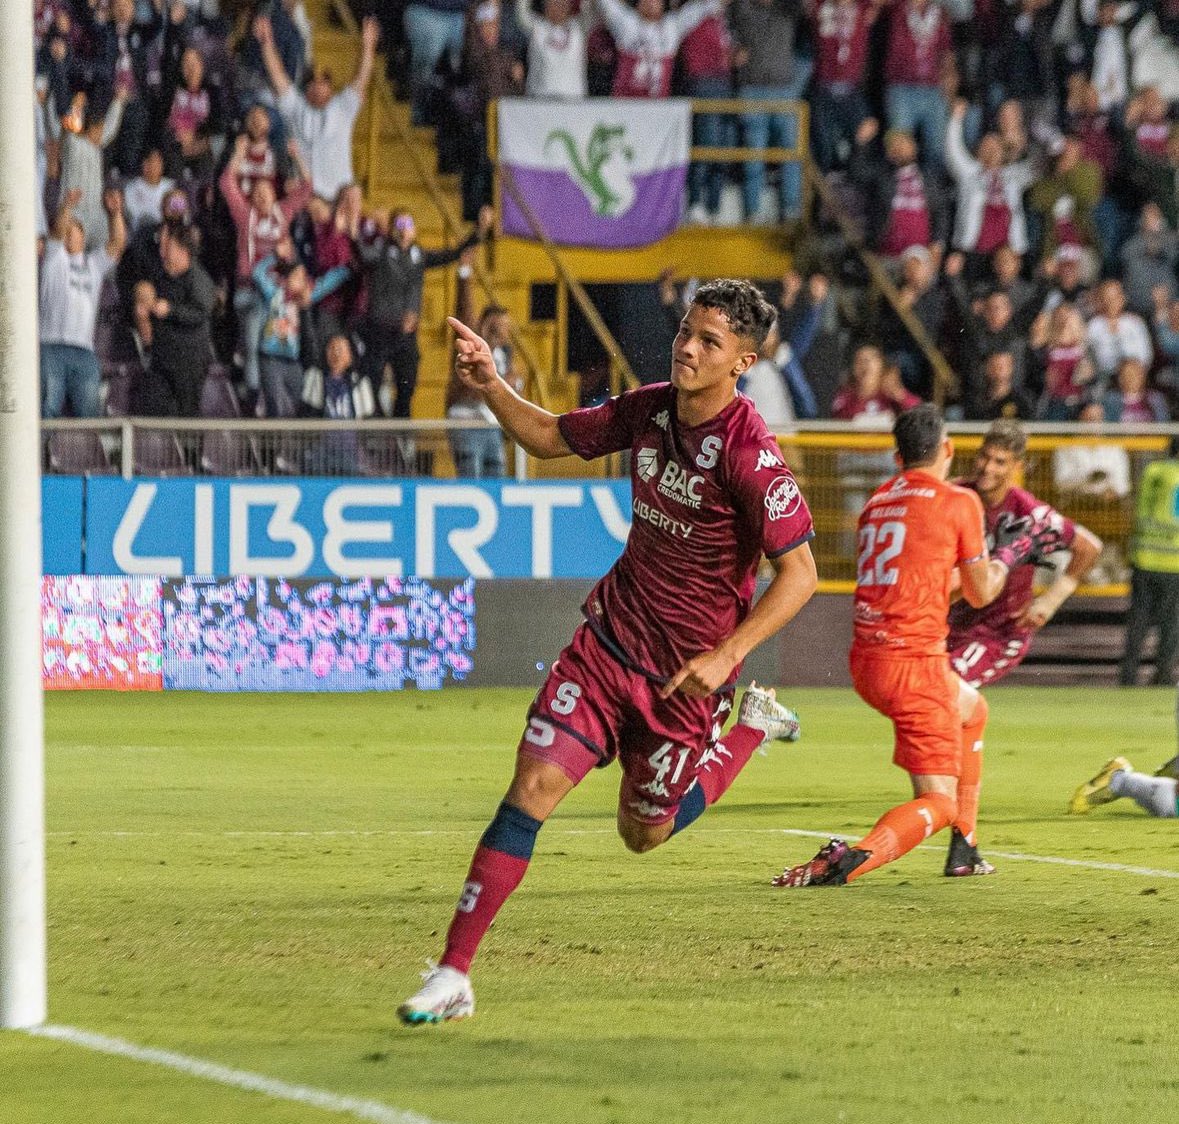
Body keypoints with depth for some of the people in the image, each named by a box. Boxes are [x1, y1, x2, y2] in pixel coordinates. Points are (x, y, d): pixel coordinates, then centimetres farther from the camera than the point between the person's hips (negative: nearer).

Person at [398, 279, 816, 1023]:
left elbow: (799, 573, -20)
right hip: (611, 634, 5)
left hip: (686, 670, -4)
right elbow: (550, 437, 15)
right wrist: (490, 386, -4)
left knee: (645, 833, 11)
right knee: (532, 789, -9)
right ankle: (454, 974, -5)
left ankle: (753, 726, 35)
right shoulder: (649, 409, -2)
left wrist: (725, 656, -27)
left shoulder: (749, 452, -22)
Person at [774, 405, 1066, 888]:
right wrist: (1008, 554, 22)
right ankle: (855, 857, -32)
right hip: (914, 663, -7)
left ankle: (964, 850, 30)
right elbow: (980, 593, 3)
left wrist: (1007, 550, 35)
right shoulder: (958, 501, -4)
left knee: (972, 708, 34)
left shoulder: (878, 501, 15)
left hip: (864, 661, 7)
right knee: (939, 802, -3)